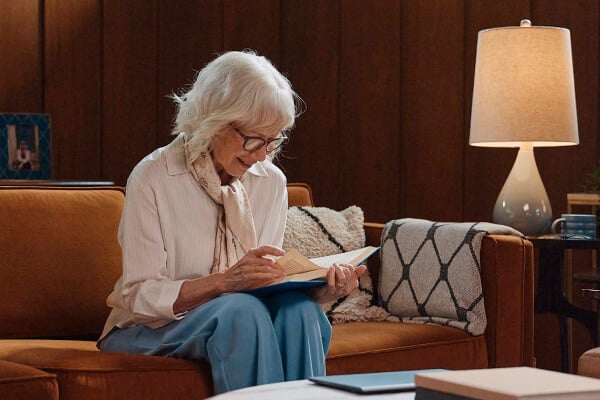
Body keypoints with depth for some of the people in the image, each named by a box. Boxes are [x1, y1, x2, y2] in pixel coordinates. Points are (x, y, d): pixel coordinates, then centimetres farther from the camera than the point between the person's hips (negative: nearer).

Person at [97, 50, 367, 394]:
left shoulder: (271, 182, 1)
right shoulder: (153, 178, -14)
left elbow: (268, 284, 3)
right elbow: (139, 296, -17)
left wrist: (319, 289, -19)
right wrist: (224, 281, -32)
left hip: (238, 322, 4)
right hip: (150, 329, -4)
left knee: (297, 308, -28)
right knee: (242, 309, -34)